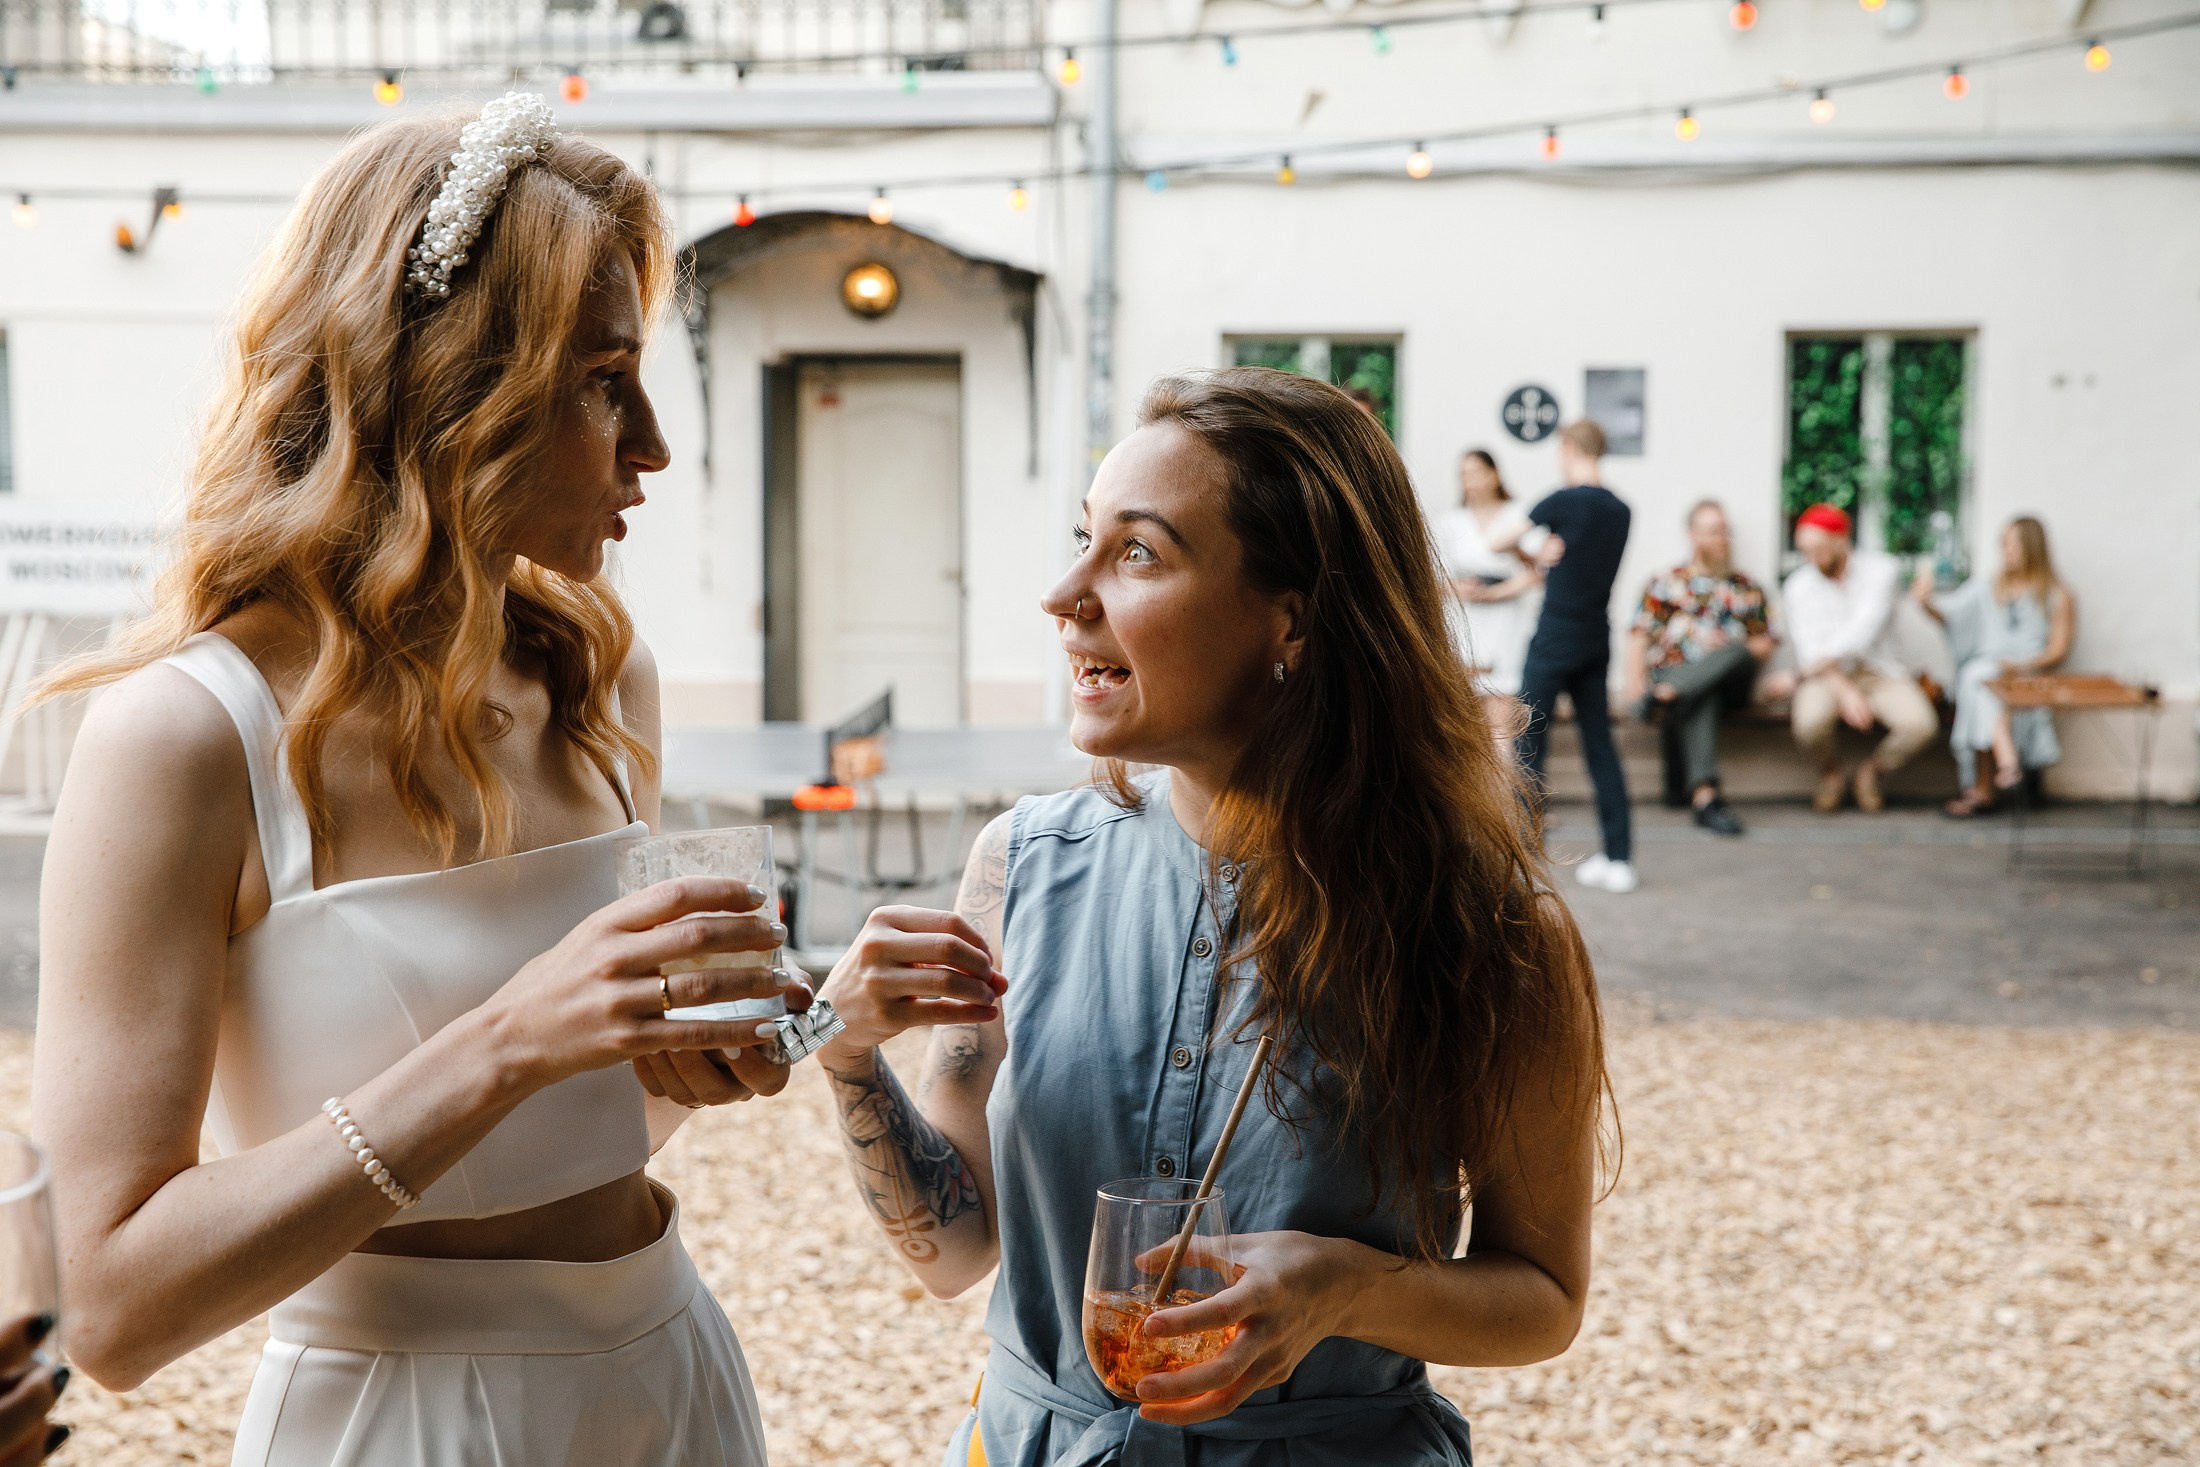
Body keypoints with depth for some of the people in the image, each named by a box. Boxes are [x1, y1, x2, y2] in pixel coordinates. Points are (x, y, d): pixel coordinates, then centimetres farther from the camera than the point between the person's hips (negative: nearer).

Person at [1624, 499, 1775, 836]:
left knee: (1738, 654, -34)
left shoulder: (1746, 589, 24)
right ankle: (1704, 794, -51)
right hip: (1673, 668, -2)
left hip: (1730, 681, 2)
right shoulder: (1664, 584, 18)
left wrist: (1734, 651, -6)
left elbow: (1764, 644, 16)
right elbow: (1639, 637, 7)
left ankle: (1663, 695, -40)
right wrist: (1635, 685, -9)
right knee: (1700, 703, -38)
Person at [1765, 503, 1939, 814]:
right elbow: (1810, 648, -9)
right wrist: (1845, 693, -27)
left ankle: (1871, 770, 5)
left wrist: (1798, 674, -21)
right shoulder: (1798, 586, 0)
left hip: (1882, 671, 0)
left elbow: (1863, 631, -18)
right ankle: (1831, 775, 3)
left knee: (1920, 723, -30)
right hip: (1829, 677, 0)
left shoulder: (1881, 570, -7)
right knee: (1809, 722, -34)